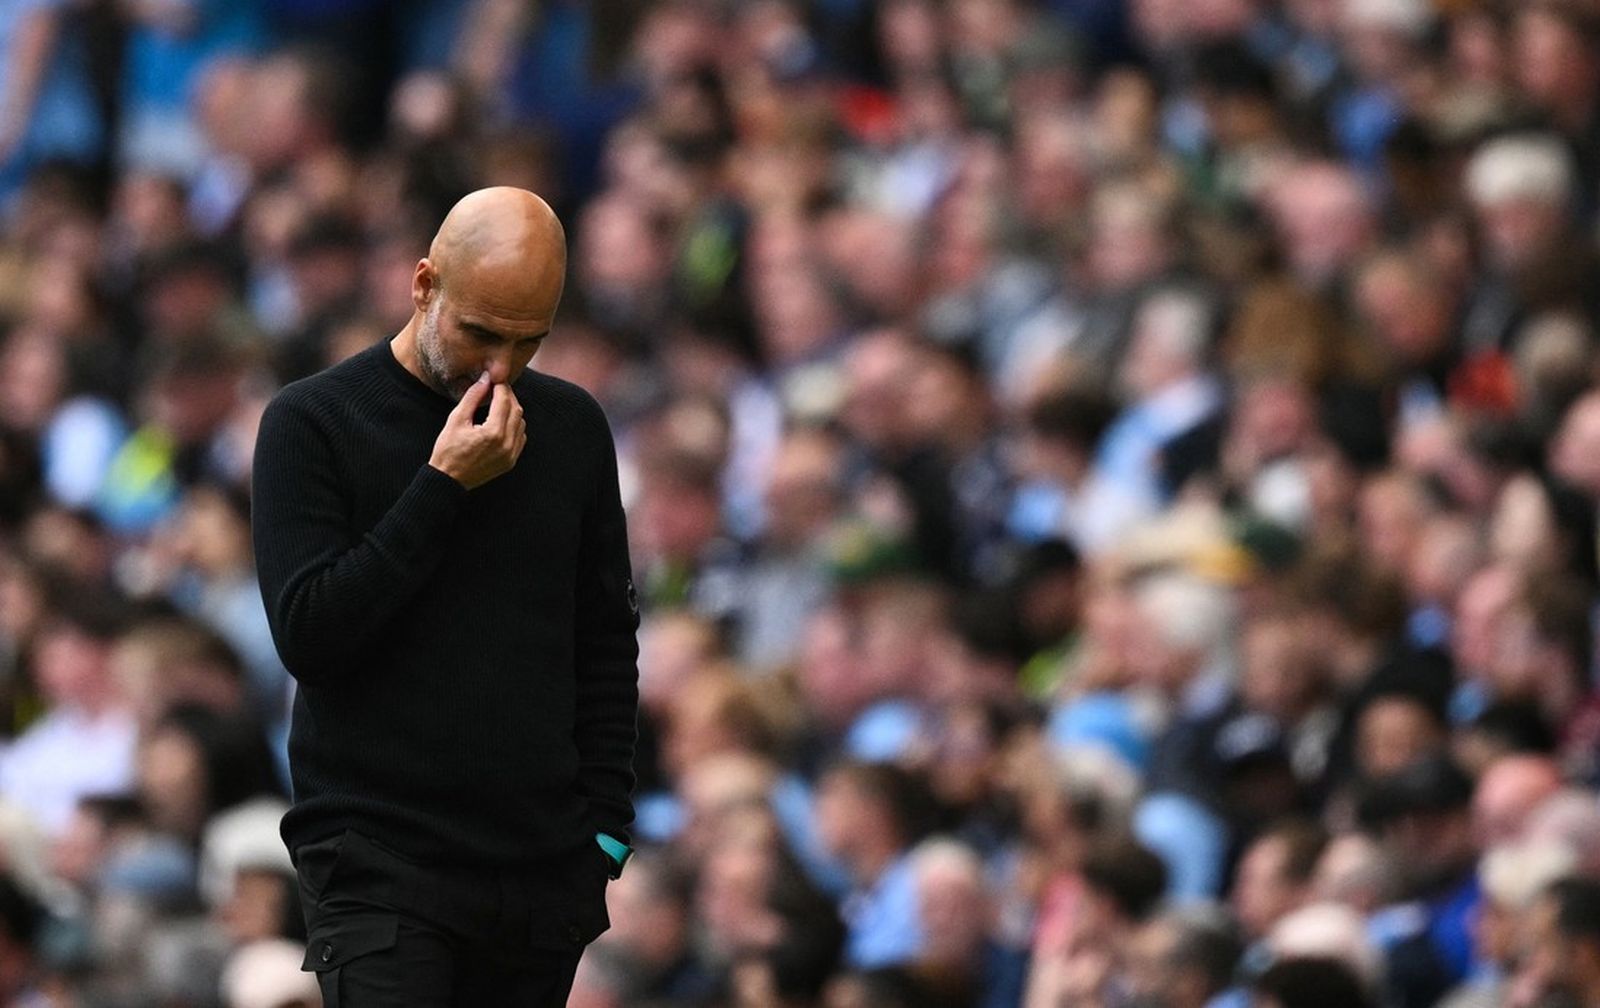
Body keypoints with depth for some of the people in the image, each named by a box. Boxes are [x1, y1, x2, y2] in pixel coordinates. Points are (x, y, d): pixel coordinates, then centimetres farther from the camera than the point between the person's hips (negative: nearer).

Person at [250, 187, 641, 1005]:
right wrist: (443, 488, -16)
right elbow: (306, 631, -13)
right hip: (381, 868, -5)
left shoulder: (571, 427, 11)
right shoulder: (313, 423, -4)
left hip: (543, 874, 5)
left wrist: (605, 827, 9)